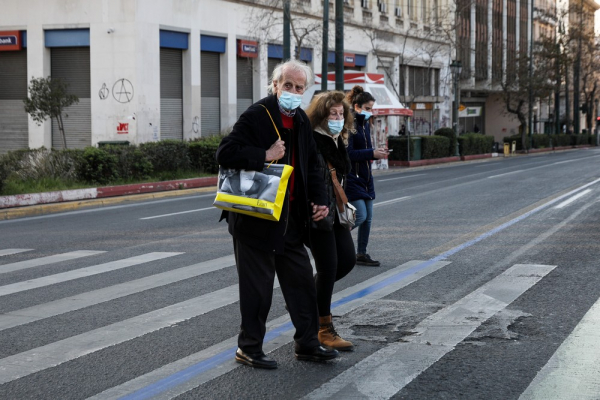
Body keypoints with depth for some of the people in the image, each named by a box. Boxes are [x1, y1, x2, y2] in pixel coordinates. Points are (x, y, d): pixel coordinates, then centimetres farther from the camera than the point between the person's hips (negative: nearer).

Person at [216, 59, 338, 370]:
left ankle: (307, 344, 24)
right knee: (258, 286, 2)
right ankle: (249, 348, 16)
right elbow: (225, 154, -21)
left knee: (302, 280, 12)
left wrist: (318, 200, 4)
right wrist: (265, 156, -25)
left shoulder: (301, 121, 11)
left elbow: (311, 167, 18)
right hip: (256, 219, -8)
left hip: (290, 218, 8)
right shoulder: (256, 116, -13)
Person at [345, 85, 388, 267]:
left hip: (365, 177, 9)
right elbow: (348, 153, -21)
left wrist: (377, 152, 1)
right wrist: (372, 153, -22)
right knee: (360, 216, -14)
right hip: (351, 177, -9)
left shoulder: (365, 124, 13)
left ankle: (361, 254, 17)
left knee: (368, 217, 8)